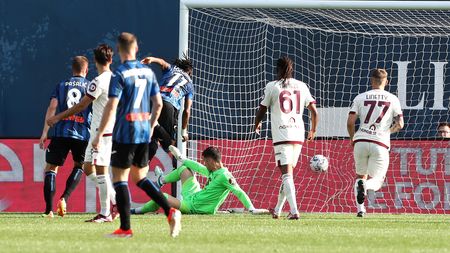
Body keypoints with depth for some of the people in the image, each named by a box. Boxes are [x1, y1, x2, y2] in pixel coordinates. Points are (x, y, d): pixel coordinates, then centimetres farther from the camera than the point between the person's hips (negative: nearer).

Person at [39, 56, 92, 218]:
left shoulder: (61, 85, 13)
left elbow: (52, 107, 2)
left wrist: (45, 132, 0)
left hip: (61, 133, 0)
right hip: (83, 134, 0)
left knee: (51, 167, 6)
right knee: (79, 166, 22)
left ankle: (49, 209, -8)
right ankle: (64, 198, 0)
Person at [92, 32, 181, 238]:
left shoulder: (120, 74, -11)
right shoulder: (148, 72, 9)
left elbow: (111, 107, -16)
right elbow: (158, 104, 10)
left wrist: (99, 134, -12)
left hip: (125, 134, -7)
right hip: (144, 133, 7)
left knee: (119, 178, -1)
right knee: (140, 178, 17)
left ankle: (125, 228, -4)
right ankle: (170, 211, 1)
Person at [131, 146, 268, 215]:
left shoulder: (224, 176, -23)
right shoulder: (212, 172, 5)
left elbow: (239, 192, -29)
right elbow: (198, 168, 23)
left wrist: (251, 209, -37)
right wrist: (182, 160, 34)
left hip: (193, 206, -10)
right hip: (192, 196, 10)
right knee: (185, 169, 23)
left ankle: (139, 210, 14)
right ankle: (162, 180, 46)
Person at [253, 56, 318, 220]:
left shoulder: (272, 87, 0)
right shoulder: (301, 86, 10)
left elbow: (262, 110, 5)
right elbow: (314, 111, 9)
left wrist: (256, 125, 26)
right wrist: (313, 131, 25)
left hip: (281, 135, -4)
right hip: (298, 134, 4)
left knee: (286, 174, -10)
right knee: (287, 173, 17)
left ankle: (294, 211, -24)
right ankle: (277, 210, 26)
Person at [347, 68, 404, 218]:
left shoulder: (360, 98, 6)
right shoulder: (393, 99, 7)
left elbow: (350, 122, 0)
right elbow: (399, 125, 2)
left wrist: (352, 137, 19)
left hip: (360, 142, 1)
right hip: (380, 144, -1)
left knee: (361, 175, 22)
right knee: (376, 181, 7)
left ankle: (360, 208, 4)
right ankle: (365, 186, -29)